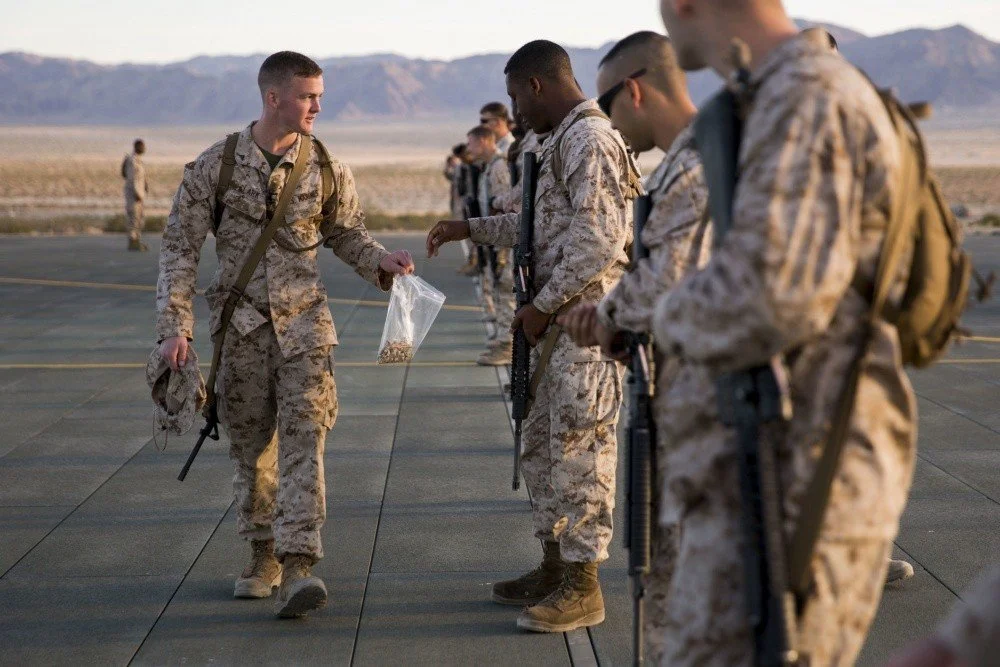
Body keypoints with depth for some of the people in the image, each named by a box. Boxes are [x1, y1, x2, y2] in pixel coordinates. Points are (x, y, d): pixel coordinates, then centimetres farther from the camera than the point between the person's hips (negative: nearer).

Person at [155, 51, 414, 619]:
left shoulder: (327, 170, -1)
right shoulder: (215, 166, -5)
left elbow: (346, 233, 13)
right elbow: (180, 248, -2)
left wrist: (380, 260, -8)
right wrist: (175, 327, -8)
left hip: (304, 321, 0)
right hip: (241, 324, 0)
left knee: (304, 436, -13)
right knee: (252, 444, 9)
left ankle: (298, 567, -18)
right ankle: (264, 556, 25)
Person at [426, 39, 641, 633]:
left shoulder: (590, 140, -16)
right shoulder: (564, 140, 17)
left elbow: (599, 241, -22)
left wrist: (542, 305, -16)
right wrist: (471, 228, 29)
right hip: (560, 320, 11)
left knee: (580, 447, -6)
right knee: (543, 444, 16)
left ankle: (583, 587, 2)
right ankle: (555, 569, 26)